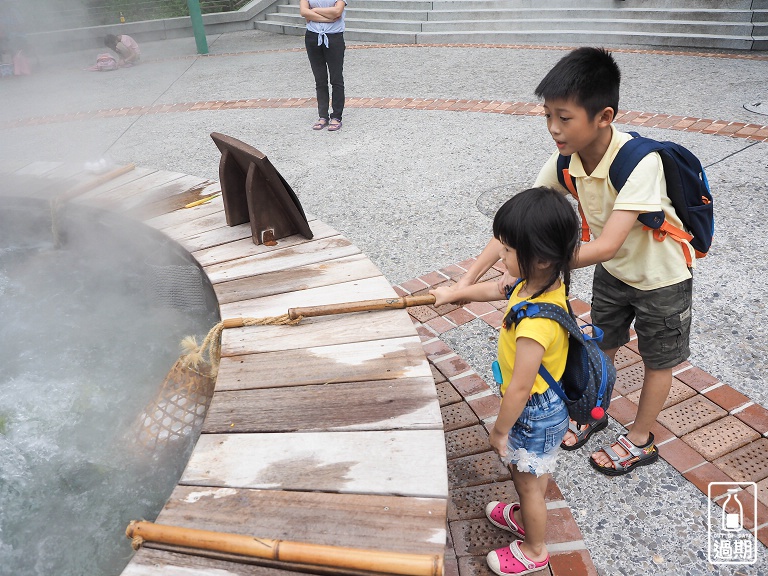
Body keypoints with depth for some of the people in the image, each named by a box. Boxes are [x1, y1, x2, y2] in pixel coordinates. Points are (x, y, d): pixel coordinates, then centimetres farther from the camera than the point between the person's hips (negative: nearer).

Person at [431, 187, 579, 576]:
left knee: (527, 482, 17)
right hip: (545, 404, 8)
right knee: (531, 475, 32)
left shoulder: (536, 323, -40)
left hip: (534, 415, -8)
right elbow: (497, 289, 9)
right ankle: (526, 518, 59)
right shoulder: (542, 282, -12)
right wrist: (454, 293, 16)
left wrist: (500, 430, -16)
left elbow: (519, 387, -30)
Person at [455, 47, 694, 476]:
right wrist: (469, 278, -28)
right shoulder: (565, 162, -21)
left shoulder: (640, 161, -39)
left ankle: (640, 440, 36)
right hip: (614, 270, 5)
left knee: (658, 360, 15)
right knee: (602, 346, 22)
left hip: (662, 275, -5)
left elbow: (606, 245, -45)